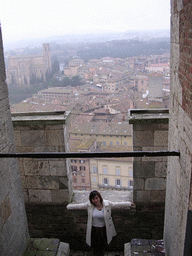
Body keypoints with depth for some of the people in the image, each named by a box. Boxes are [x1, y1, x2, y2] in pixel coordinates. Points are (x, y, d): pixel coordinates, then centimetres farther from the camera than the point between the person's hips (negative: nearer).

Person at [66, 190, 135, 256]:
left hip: (104, 230, 0)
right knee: (95, 247, 10)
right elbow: (79, 206, 2)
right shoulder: (89, 205, -8)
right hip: (94, 230, 0)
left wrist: (129, 204, -3)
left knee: (103, 246, 14)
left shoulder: (107, 204, -10)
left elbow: (117, 204, -5)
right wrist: (68, 207, 9)